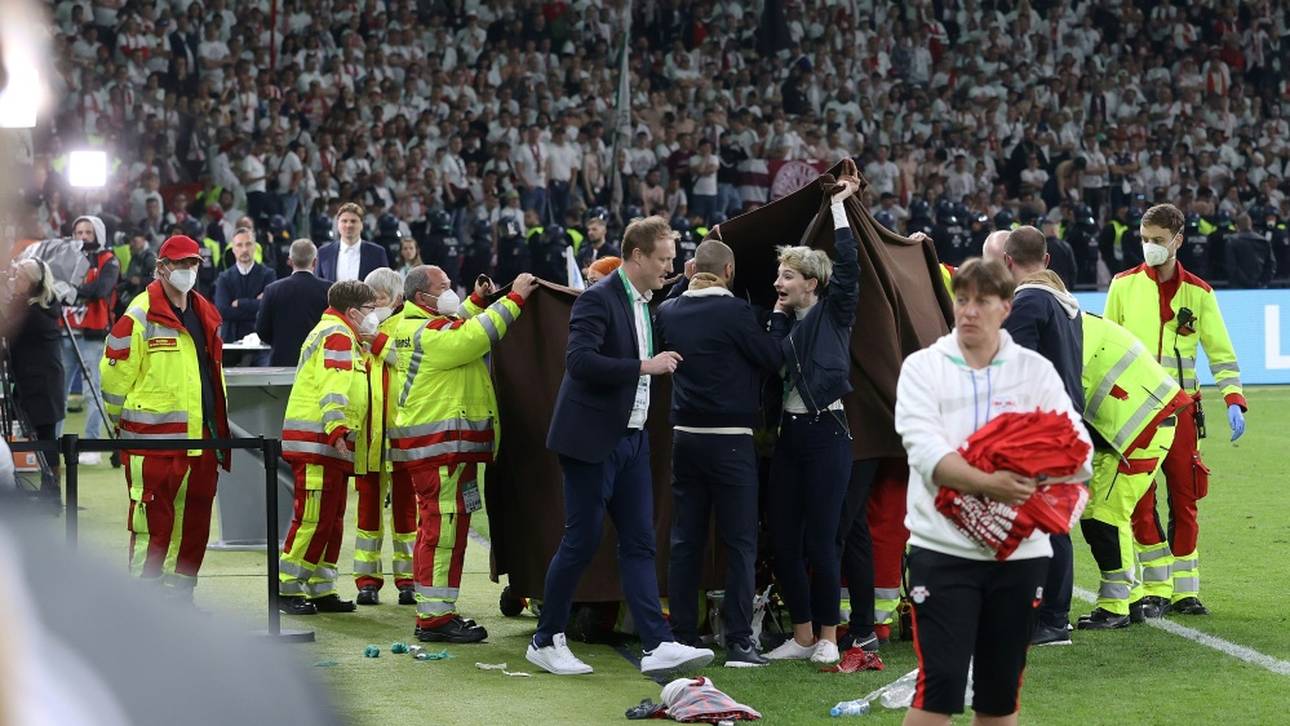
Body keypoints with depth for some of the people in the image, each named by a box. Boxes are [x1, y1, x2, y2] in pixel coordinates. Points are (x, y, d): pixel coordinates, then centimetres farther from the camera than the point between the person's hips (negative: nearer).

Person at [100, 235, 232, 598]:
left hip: (201, 438, 7)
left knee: (194, 521, 10)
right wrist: (122, 420, 2)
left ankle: (180, 593, 19)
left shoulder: (206, 315, 15)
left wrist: (219, 426, 20)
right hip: (154, 439, -7)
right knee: (152, 521, -6)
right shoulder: (140, 317, -8)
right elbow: (114, 373, -5)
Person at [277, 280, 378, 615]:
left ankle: (322, 590, 17)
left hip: (331, 447, 11)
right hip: (317, 443, -11)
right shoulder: (337, 336, -10)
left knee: (332, 520, 12)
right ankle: (288, 588, -5)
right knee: (313, 517, -10)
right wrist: (337, 430, -29)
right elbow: (333, 388, -21)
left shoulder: (342, 337, 24)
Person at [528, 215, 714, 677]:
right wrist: (645, 366, -23)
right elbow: (579, 361, -25)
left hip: (632, 440, 9)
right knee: (581, 543, -3)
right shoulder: (598, 299, -13)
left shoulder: (645, 305, 15)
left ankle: (657, 646, -3)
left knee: (639, 544, 2)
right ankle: (546, 642, 10)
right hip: (592, 442, -9)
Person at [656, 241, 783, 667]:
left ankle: (682, 637, 12)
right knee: (740, 543, -1)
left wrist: (683, 282, 22)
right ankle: (739, 642, -3)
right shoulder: (734, 311, -13)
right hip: (730, 440, -6)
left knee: (685, 540, 10)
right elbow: (774, 359, -7)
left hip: (685, 437, 6)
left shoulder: (669, 311, 4)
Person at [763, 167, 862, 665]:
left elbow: (848, 267, -15)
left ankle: (827, 638, 4)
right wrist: (778, 314, 2)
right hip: (790, 434, 7)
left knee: (820, 540, -5)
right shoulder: (786, 320, 14)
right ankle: (802, 636, 15)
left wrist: (838, 207, -10)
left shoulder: (833, 314, -2)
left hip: (826, 433, -7)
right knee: (783, 540, 6)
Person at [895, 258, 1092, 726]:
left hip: (1021, 551, 3)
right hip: (943, 547, -3)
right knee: (939, 686, -10)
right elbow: (925, 448, -13)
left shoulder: (1036, 370, 7)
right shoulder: (922, 367, 2)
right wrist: (985, 484, -28)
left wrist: (1036, 478, -22)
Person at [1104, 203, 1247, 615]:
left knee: (1184, 500, 2)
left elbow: (1220, 351, 5)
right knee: (1140, 503, -5)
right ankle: (1157, 589, 3)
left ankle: (1184, 590, 10)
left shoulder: (1197, 292, 4)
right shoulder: (1124, 285, 4)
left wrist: (1233, 400, -9)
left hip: (1180, 408, 1)